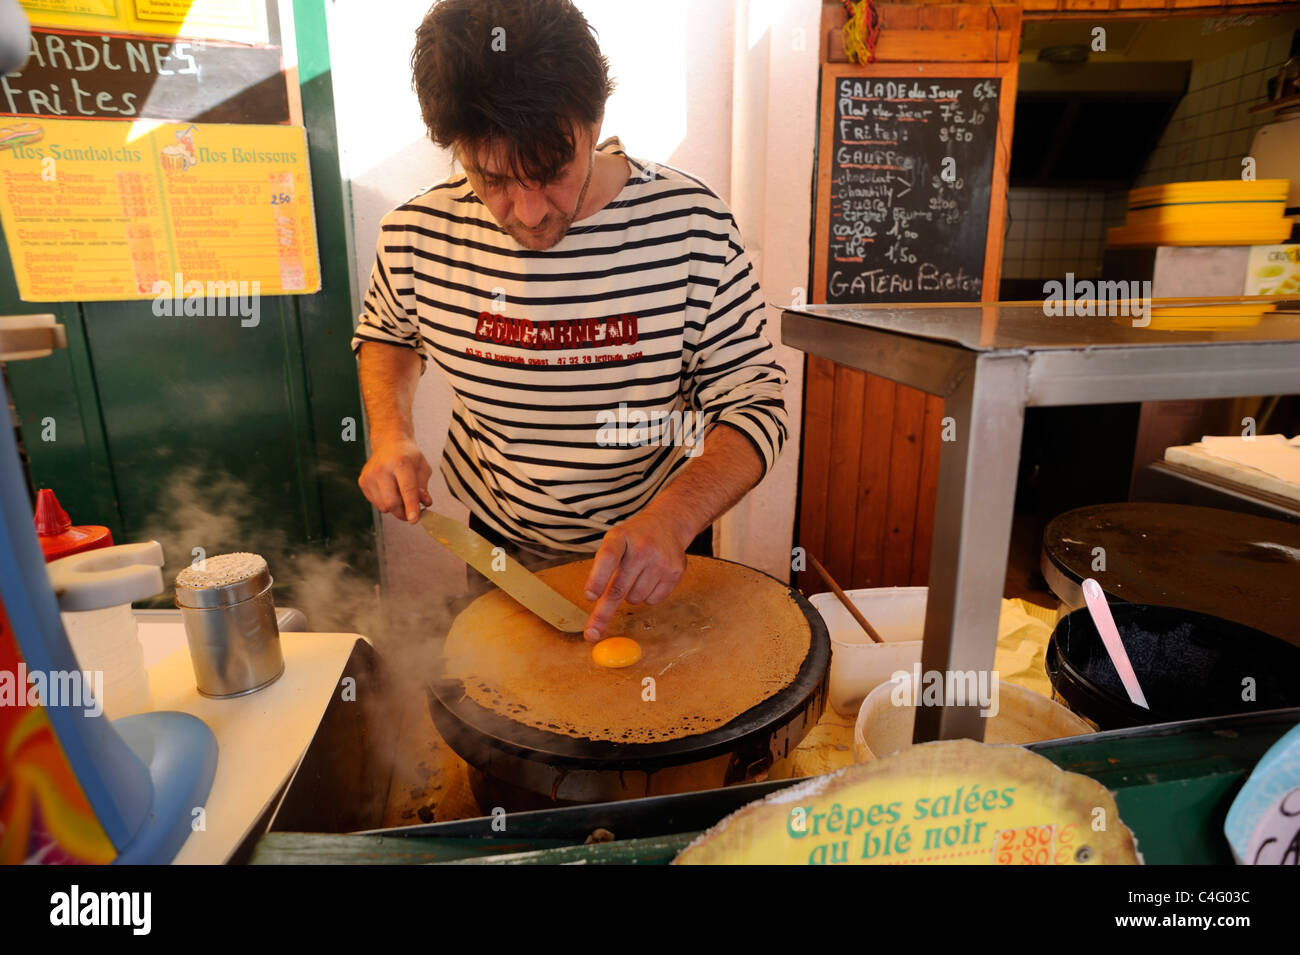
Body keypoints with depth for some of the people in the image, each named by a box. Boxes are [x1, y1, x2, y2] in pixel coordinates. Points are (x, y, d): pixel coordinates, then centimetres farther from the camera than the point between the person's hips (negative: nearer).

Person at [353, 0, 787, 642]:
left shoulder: (688, 223, -22)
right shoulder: (417, 235, -16)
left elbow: (756, 407, -19)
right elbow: (386, 331, 7)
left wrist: (672, 517, -36)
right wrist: (391, 434, -11)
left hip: (657, 542, -1)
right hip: (492, 547, 2)